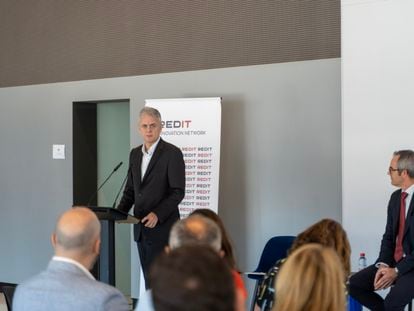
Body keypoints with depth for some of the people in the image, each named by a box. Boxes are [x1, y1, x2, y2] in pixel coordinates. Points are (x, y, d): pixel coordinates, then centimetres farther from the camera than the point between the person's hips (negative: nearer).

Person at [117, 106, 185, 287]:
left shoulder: (172, 153, -8)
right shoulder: (135, 154, 13)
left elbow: (178, 192, -12)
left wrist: (157, 214, -21)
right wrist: (119, 213, 3)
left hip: (162, 227, -7)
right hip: (141, 228, 7)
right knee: (148, 278, 10)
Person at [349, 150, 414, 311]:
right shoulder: (396, 197, 8)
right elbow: (388, 235, 10)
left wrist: (397, 271, -20)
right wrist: (383, 265, -7)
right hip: (394, 262, 8)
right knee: (354, 284, -7)